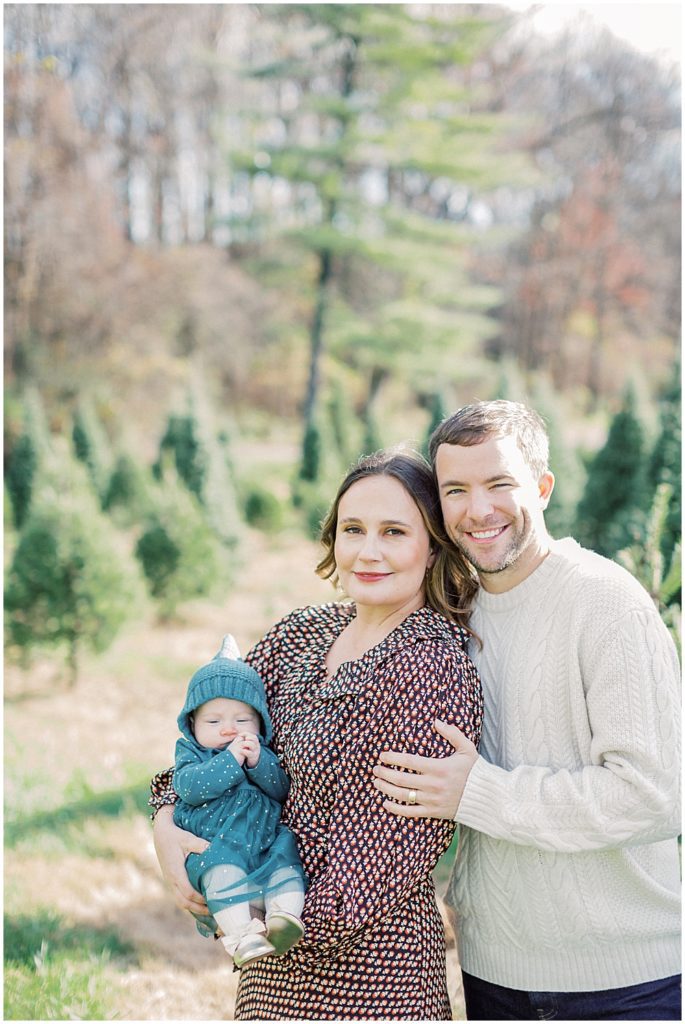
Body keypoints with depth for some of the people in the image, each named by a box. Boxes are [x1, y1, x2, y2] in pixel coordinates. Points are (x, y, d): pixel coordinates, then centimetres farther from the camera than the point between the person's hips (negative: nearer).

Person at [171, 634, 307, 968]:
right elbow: (189, 787, -13)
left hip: (264, 845, 3)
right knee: (223, 860, -34)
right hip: (211, 848, -3)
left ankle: (285, 916, -42)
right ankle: (238, 932, -46)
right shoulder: (190, 753, 9)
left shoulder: (263, 753, 17)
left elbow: (282, 789, 2)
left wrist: (258, 761, -15)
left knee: (285, 847, -27)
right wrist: (231, 759, -17)